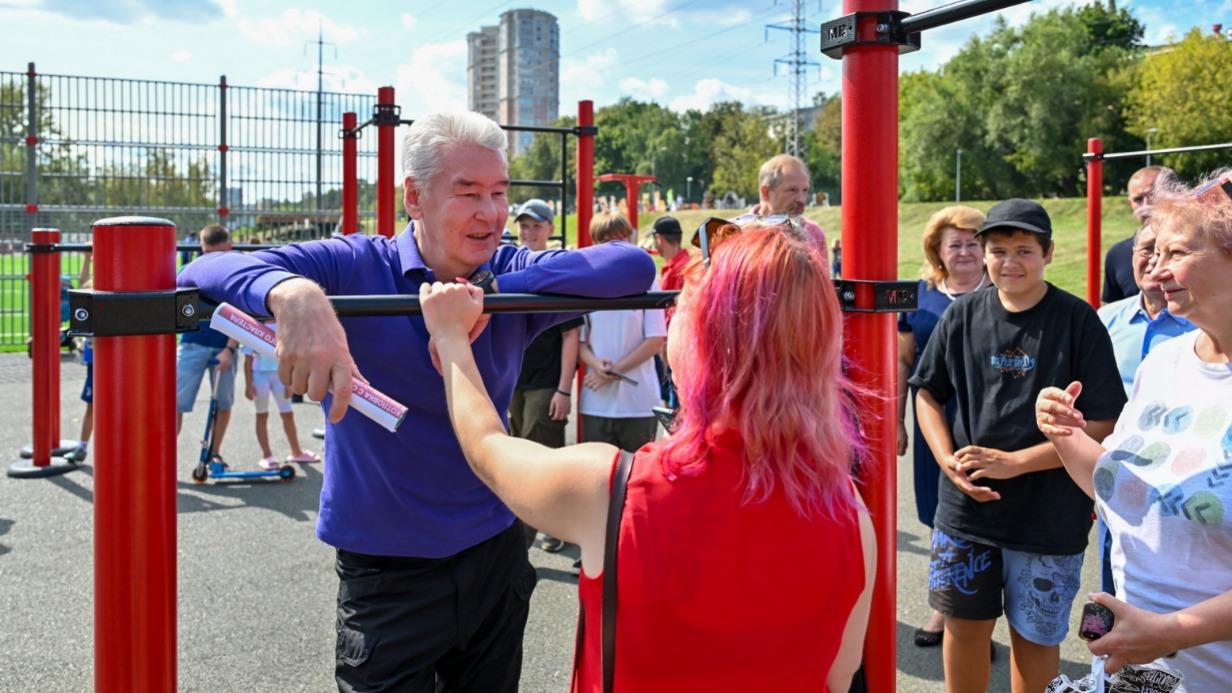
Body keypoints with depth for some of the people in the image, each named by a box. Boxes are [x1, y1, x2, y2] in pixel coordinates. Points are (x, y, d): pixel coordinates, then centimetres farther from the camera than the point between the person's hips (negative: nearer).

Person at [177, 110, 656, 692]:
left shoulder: (514, 275, -4)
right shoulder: (356, 268, -11)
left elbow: (636, 267, -17)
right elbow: (206, 272, -20)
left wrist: (490, 291, -27)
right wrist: (294, 294, -44)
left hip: (496, 556, 4)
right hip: (387, 575, -3)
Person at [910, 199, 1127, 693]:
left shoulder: (1078, 322, -9)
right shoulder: (962, 316, 0)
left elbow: (1105, 424, -11)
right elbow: (928, 394, 8)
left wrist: (1015, 461, -17)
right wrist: (950, 462, -8)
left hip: (1049, 516, -2)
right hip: (965, 504, 2)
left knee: (1035, 635, 11)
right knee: (964, 622, 12)